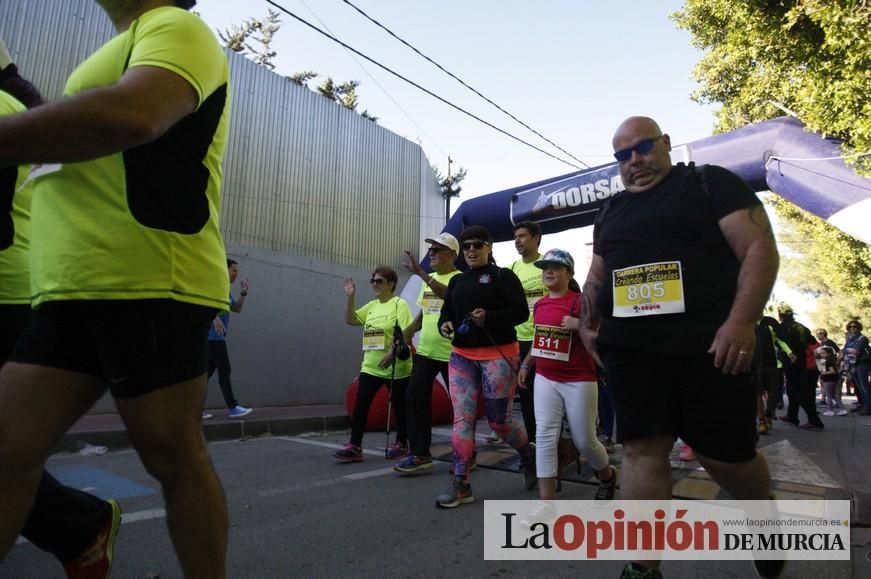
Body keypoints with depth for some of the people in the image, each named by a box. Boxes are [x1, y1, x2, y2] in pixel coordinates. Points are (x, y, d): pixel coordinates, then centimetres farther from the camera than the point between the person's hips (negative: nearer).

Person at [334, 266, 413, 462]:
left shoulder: (399, 304, -8)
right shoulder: (372, 306, 13)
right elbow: (350, 320, 11)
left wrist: (393, 353, -27)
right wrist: (351, 297, 1)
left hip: (396, 367, -6)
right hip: (371, 366, 6)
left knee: (399, 406, 8)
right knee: (360, 405, -1)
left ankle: (401, 444, 23)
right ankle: (354, 447, 3)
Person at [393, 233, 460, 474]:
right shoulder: (428, 280, 14)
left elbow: (447, 294, -32)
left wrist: (420, 273, -35)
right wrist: (408, 332, 13)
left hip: (452, 354, -7)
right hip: (425, 351, 7)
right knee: (415, 399, 2)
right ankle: (419, 454, 12)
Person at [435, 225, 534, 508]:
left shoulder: (503, 276, -1)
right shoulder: (457, 281, 16)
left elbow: (521, 312, -9)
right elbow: (446, 312, 18)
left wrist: (489, 318, -24)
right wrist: (444, 325, -6)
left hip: (498, 356, -5)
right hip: (461, 357, 5)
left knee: (499, 419, 1)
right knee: (462, 419, -1)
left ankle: (529, 456, 31)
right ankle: (461, 485, 4)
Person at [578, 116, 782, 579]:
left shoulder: (710, 183, 3)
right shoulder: (610, 212, 19)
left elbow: (759, 247, -7)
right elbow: (597, 276, 25)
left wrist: (742, 320, -19)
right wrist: (588, 325, 11)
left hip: (710, 346, -4)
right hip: (630, 351, 4)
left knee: (727, 455, 5)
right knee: (642, 450, 1)